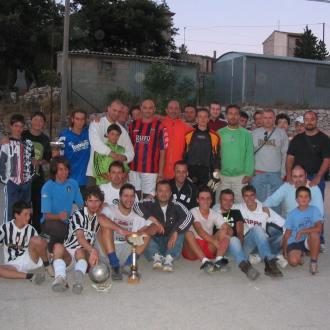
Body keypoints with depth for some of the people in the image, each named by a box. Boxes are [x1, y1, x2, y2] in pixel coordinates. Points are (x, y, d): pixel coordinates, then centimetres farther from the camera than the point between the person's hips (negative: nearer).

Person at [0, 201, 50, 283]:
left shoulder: (31, 230, 0)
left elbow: (37, 245, 5)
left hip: (30, 260, 0)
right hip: (13, 265, 0)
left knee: (35, 240, -28)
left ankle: (46, 265, -8)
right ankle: (30, 276, -31)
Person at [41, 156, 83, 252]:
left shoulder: (73, 184, 0)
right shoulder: (47, 187, -11)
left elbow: (81, 205, 7)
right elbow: (47, 215, -14)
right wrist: (59, 216, -36)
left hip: (66, 223, 4)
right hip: (49, 222, -4)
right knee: (58, 226, -37)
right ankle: (51, 252, -5)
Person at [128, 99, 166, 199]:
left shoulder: (159, 127, -1)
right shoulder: (133, 125, 10)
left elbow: (162, 151, -2)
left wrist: (160, 172, -7)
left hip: (151, 170, -3)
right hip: (133, 169, 4)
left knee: (149, 197, -3)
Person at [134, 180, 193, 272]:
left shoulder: (176, 205, -6)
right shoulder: (151, 204, -5)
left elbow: (189, 217, -20)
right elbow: (137, 206, -23)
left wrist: (175, 232, -31)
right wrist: (153, 219, -29)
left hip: (170, 242, 1)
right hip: (154, 240, 0)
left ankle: (169, 258, -28)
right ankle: (156, 257, -29)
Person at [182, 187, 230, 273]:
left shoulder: (215, 215, 5)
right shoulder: (193, 212, -7)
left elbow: (225, 227, -13)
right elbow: (199, 230, -25)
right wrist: (215, 241, -39)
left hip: (209, 247, 4)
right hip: (192, 250, -3)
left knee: (224, 233, -15)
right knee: (188, 234, -32)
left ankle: (219, 260, -38)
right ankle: (205, 261, -46)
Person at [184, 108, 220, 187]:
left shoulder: (214, 136, 5)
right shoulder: (189, 135, 6)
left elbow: (216, 157, 6)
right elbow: (184, 154, 9)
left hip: (207, 172, 0)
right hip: (190, 171, 0)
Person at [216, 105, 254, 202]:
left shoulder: (246, 134, 4)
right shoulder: (220, 133, 5)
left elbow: (249, 155, 0)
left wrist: (248, 173, -9)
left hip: (241, 176, -1)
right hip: (222, 176, 1)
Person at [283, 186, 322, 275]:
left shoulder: (314, 210, -6)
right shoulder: (292, 214, -2)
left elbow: (319, 228, -20)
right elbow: (287, 234, 2)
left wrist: (302, 231, -26)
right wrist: (285, 251, -2)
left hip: (309, 241, 0)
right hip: (294, 242, 1)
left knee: (314, 234, -35)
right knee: (293, 261, -28)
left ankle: (314, 262, -15)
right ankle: (300, 254, 11)